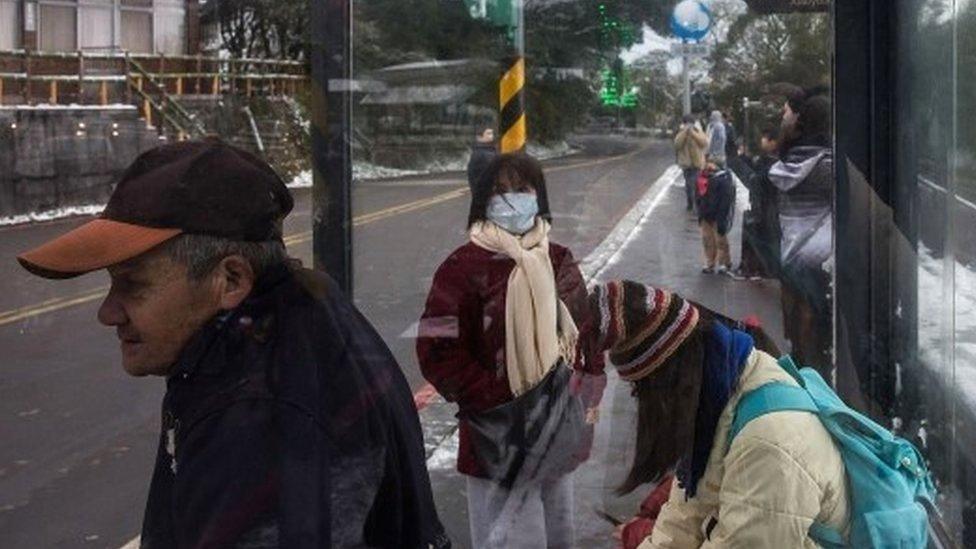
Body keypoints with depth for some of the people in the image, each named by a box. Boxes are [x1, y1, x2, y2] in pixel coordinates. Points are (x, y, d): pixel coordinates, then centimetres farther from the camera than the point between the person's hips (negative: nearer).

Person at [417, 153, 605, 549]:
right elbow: (437, 352, -15)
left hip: (559, 437, 6)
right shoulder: (465, 268, -12)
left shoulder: (558, 262, 8)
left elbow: (586, 332, 16)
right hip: (502, 441, -6)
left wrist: (586, 396, 4)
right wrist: (496, 401, -17)